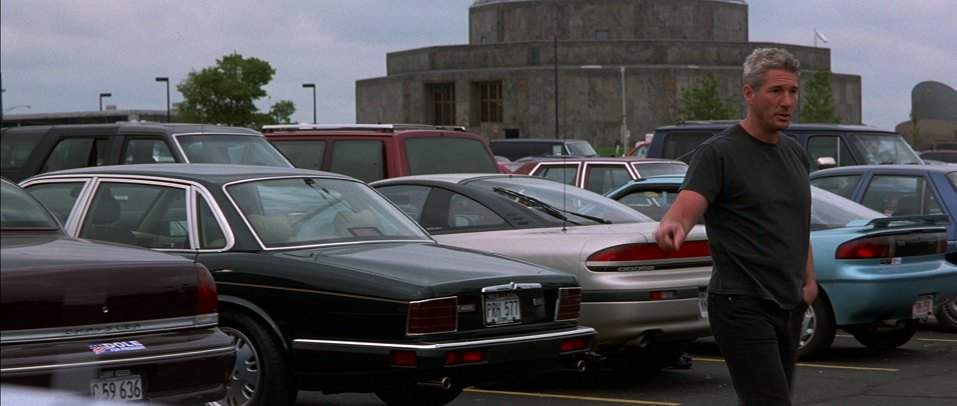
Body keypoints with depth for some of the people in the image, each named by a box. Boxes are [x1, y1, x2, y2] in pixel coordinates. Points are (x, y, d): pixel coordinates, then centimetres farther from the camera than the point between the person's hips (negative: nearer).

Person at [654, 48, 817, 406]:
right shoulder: (719, 153, -9)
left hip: (788, 306, 8)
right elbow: (684, 211, -23)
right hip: (742, 307, -8)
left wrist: (808, 278, 15)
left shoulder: (795, 154, 14)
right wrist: (670, 227, -46)